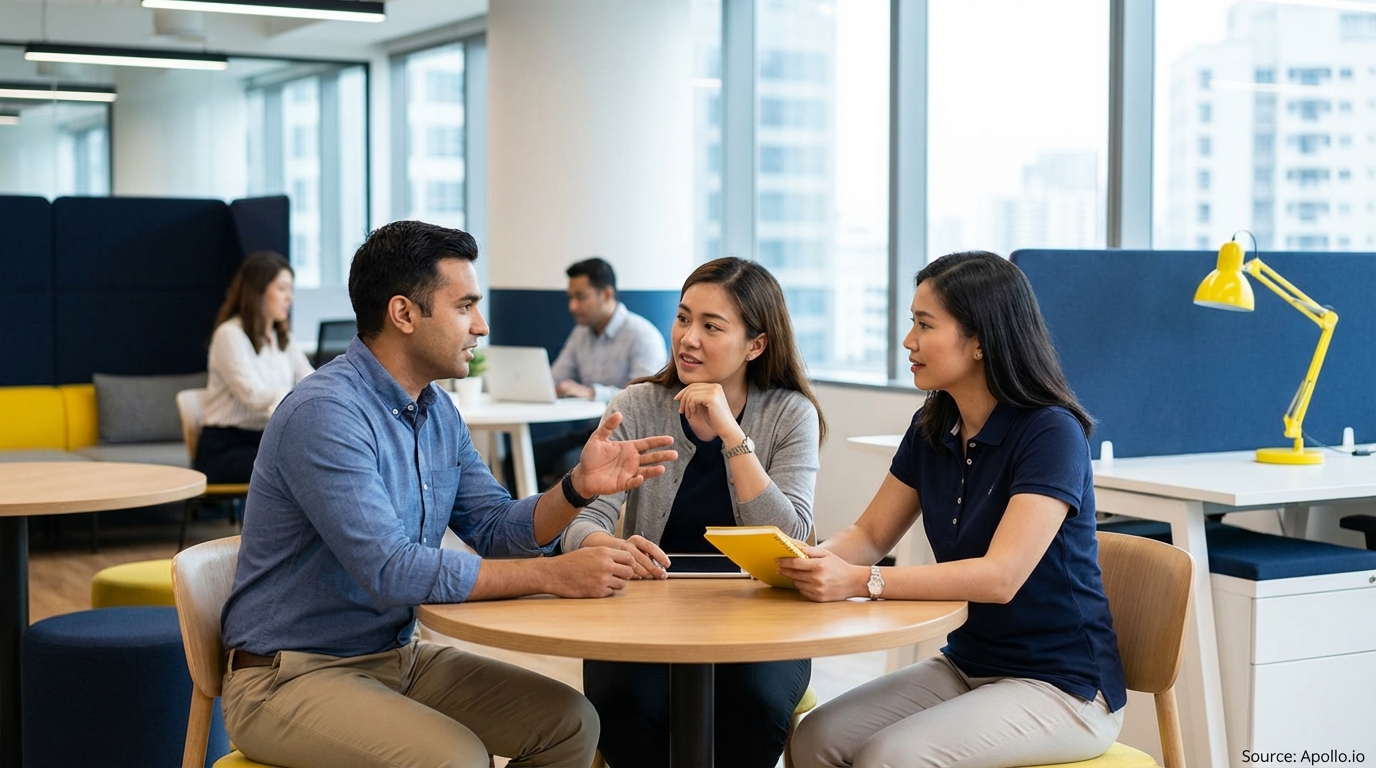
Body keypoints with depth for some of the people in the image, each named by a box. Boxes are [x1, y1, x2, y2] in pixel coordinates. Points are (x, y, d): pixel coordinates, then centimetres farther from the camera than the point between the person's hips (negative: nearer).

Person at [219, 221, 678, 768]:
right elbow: (390, 572, -29)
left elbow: (496, 531, 8)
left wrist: (578, 488, -12)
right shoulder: (324, 414, -23)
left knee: (569, 722, -1)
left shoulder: (437, 411, 7)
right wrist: (554, 575, -25)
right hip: (290, 677, -8)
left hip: (400, 656, 9)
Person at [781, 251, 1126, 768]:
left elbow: (1001, 577, -28)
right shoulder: (933, 429, 4)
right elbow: (870, 536, 8)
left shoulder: (1051, 434, -19)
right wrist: (811, 560, -15)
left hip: (1063, 687, -7)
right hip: (968, 664, 7)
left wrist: (860, 581, -35)